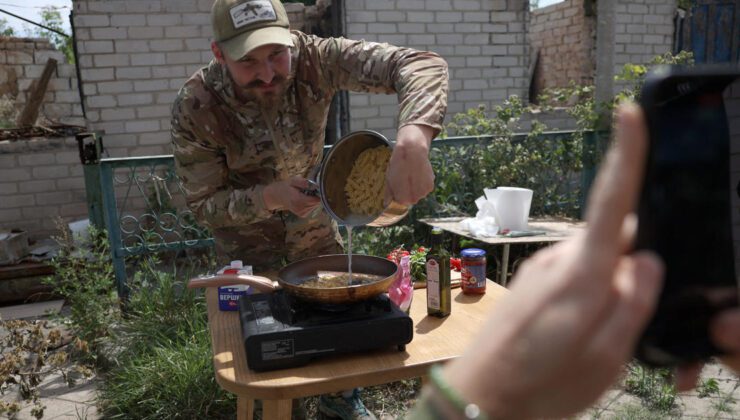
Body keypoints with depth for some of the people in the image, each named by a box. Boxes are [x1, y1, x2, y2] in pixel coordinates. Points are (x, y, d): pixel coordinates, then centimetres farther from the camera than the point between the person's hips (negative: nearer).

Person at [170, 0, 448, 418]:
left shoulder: (313, 57, -28)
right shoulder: (196, 108, -28)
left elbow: (422, 65, -37)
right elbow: (204, 204, -17)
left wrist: (412, 144, -55)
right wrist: (269, 197, -36)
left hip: (313, 218, 2)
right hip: (247, 232, -2)